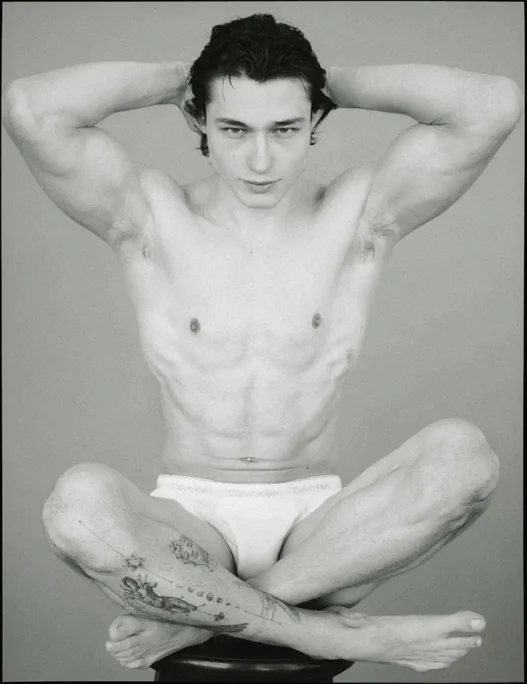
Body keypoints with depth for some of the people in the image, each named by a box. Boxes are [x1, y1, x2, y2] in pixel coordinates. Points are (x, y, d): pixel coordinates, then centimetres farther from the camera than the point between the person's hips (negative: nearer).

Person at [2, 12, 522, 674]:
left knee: (462, 453, -28)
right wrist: (174, 77, -2)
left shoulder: (357, 215, 1)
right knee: (79, 502, -34)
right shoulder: (151, 216, 0)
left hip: (319, 528, 1)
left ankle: (192, 613, -21)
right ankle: (338, 633, -21)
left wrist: (337, 82, -1)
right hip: (188, 526, -1)